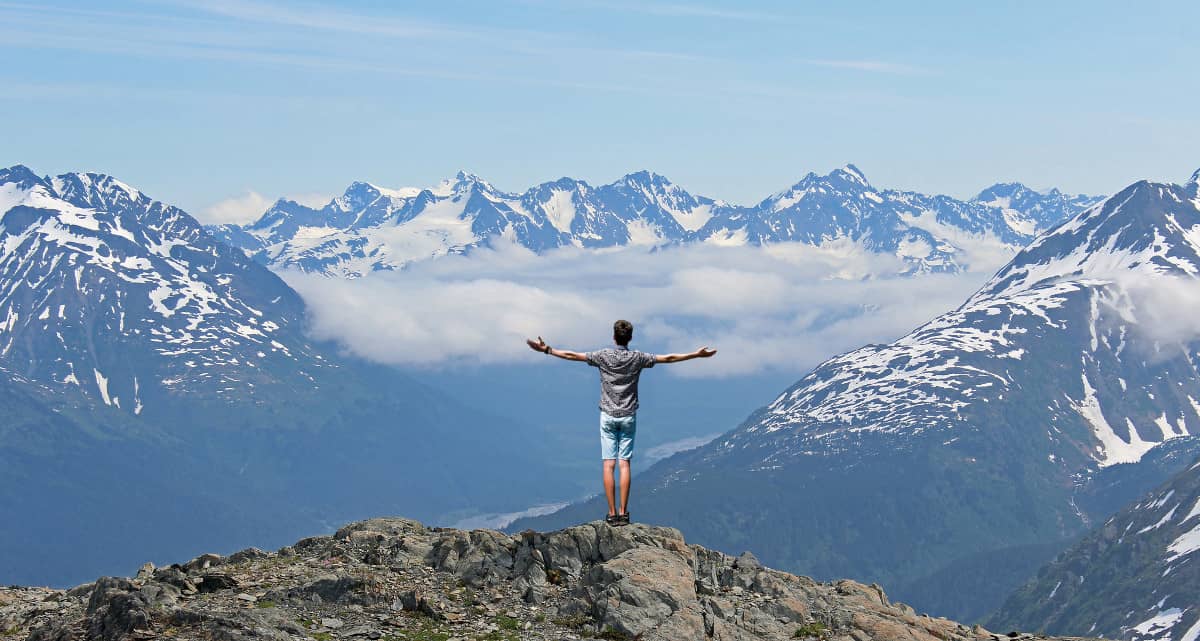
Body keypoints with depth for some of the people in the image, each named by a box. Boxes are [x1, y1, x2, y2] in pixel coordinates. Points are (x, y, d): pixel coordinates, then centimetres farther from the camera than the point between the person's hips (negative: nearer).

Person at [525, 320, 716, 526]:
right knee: (624, 464, 1)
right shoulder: (637, 358, -3)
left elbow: (572, 355, -3)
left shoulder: (603, 356, -5)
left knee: (608, 465, -1)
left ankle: (612, 513, -5)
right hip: (628, 416, 1)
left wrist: (547, 350, 6)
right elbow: (668, 358, 2)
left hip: (608, 416, -1)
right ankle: (623, 513, -3)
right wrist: (697, 355, 10)